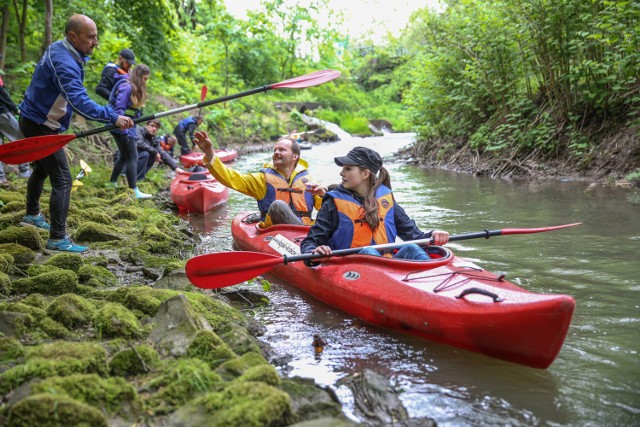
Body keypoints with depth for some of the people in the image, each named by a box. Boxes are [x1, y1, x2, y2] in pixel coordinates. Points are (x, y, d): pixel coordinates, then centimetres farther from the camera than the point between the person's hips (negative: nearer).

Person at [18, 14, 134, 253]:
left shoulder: (59, 49, 3)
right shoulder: (65, 63, -28)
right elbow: (80, 102, -41)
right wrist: (113, 118, -45)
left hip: (35, 121, 11)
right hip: (40, 127, -11)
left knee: (42, 168, 27)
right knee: (62, 180, -11)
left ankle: (32, 214, 48)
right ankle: (57, 239, -9)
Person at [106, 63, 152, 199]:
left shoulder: (135, 88, 13)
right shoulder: (126, 87, -17)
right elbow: (118, 109, -22)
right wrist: (124, 130, -23)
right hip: (123, 127, -10)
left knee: (124, 156, 20)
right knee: (132, 158, -7)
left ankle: (112, 183, 31)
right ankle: (134, 191, -6)